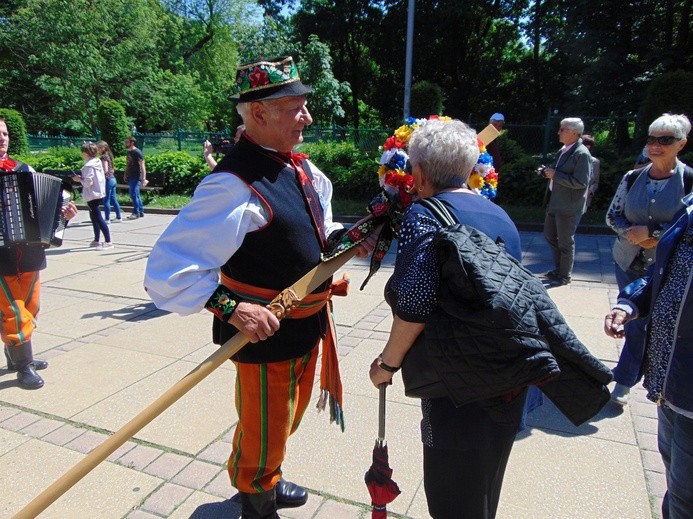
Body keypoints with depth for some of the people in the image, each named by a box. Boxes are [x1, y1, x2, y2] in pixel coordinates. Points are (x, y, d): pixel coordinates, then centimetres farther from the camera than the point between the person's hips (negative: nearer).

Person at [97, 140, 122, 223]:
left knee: (106, 200, -2)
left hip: (108, 180, -9)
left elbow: (105, 170, -21)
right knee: (113, 199, 13)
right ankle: (119, 217, 17)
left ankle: (107, 219, 2)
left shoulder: (104, 157, -13)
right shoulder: (108, 156, 14)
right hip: (113, 179, 9)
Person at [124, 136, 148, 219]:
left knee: (133, 194, -11)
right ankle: (141, 212, 18)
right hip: (130, 177, 9)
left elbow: (142, 166, -16)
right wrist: (126, 174, 20)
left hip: (136, 177, -9)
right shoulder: (129, 152, 14)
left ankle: (136, 213, -4)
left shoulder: (137, 152, -11)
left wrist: (143, 178, -22)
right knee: (136, 195, 11)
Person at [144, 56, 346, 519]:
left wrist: (345, 238, -4)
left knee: (287, 420, 29)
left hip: (310, 326, 9)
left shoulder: (301, 168, 2)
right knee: (264, 436, 14)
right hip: (267, 334, -9)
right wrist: (231, 307, -35)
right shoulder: (235, 185, -27)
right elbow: (168, 269, -28)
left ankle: (267, 481, 57)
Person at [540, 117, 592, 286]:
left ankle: (564, 275, 21)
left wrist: (555, 175, -22)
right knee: (549, 234, 19)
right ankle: (558, 267, 36)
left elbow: (581, 182, -24)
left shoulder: (582, 154, -17)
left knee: (565, 242, 4)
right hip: (555, 203, 9)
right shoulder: (564, 150, 9)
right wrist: (547, 172, 2)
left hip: (569, 207, -9)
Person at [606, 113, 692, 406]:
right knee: (633, 319, 15)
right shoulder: (633, 178, 2)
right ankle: (634, 368, 36)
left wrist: (651, 232, -19)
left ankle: (624, 380, 22)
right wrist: (634, 235, -12)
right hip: (627, 261, 3)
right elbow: (612, 216, 6)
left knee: (640, 323, 4)